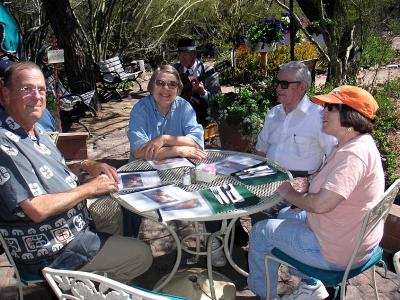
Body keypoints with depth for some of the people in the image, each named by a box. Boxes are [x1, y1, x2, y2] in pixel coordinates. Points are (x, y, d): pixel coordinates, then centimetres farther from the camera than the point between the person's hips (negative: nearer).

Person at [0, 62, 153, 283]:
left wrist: (88, 166, 0)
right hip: (49, 252, -9)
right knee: (142, 256, -3)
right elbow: (37, 210, -31)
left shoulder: (35, 129, 3)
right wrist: (90, 188, -20)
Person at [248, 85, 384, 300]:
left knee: (260, 231, 2)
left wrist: (290, 194, -16)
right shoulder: (358, 144, 5)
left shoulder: (353, 154, -29)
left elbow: (321, 204, -35)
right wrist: (304, 192, -1)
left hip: (338, 254, -10)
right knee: (286, 215, 26)